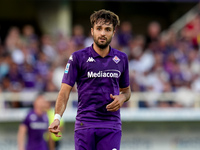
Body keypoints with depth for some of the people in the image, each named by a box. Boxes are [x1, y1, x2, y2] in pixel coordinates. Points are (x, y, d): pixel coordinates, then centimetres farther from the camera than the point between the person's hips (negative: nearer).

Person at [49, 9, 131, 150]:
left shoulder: (121, 58, 12)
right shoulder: (78, 57, 1)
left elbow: (126, 90, 25)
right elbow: (65, 90, -3)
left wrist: (122, 98, 0)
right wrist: (57, 118, -18)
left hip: (112, 126, 2)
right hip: (85, 125, -2)